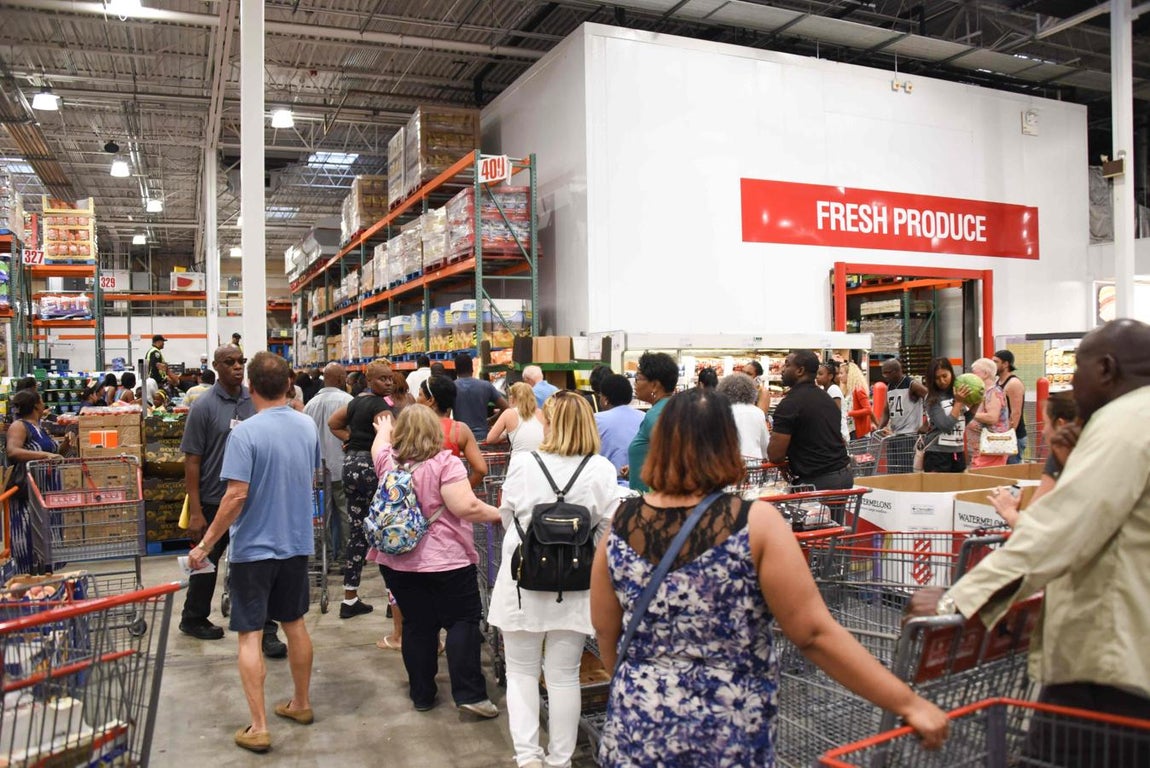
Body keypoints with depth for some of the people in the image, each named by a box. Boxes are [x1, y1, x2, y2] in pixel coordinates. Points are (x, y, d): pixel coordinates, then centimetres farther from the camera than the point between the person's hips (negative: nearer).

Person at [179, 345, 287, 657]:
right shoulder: (204, 406, -9)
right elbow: (192, 459, -9)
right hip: (215, 501, -2)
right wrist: (195, 511, -12)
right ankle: (193, 619, 37)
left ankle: (265, 629, 11)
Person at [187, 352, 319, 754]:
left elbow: (236, 495, -22)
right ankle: (301, 703, 33)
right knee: (295, 624, 18)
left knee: (250, 635, 3)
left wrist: (205, 545, -14)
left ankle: (258, 728, 7)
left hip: (254, 547, -6)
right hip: (297, 542, 6)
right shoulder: (307, 426, 0)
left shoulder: (245, 433, -19)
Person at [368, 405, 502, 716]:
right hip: (446, 560, -5)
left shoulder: (388, 461, 3)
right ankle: (469, 693, -1)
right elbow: (466, 507, -22)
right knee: (462, 622, 3)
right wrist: (499, 514, -6)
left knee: (416, 625, 12)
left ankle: (422, 694, 22)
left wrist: (384, 427, 48)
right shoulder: (444, 463, -14)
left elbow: (379, 445, 27)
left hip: (398, 560, 5)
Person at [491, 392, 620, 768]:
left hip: (524, 584, -1)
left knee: (521, 671, 16)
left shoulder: (522, 464, -10)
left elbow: (507, 518, 4)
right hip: (574, 587, 1)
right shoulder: (601, 470, -10)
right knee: (564, 676, 13)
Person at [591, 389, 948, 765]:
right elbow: (814, 633, -16)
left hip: (637, 725, 3)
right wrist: (908, 702, -7)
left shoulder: (622, 525, -7)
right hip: (727, 735, -2)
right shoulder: (755, 524, -16)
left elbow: (605, 630, 3)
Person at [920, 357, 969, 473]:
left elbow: (963, 422, 13)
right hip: (937, 453, -6)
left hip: (958, 452, 6)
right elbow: (945, 426, -18)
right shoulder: (932, 399, -9)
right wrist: (958, 402, -14)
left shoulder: (957, 393, 5)